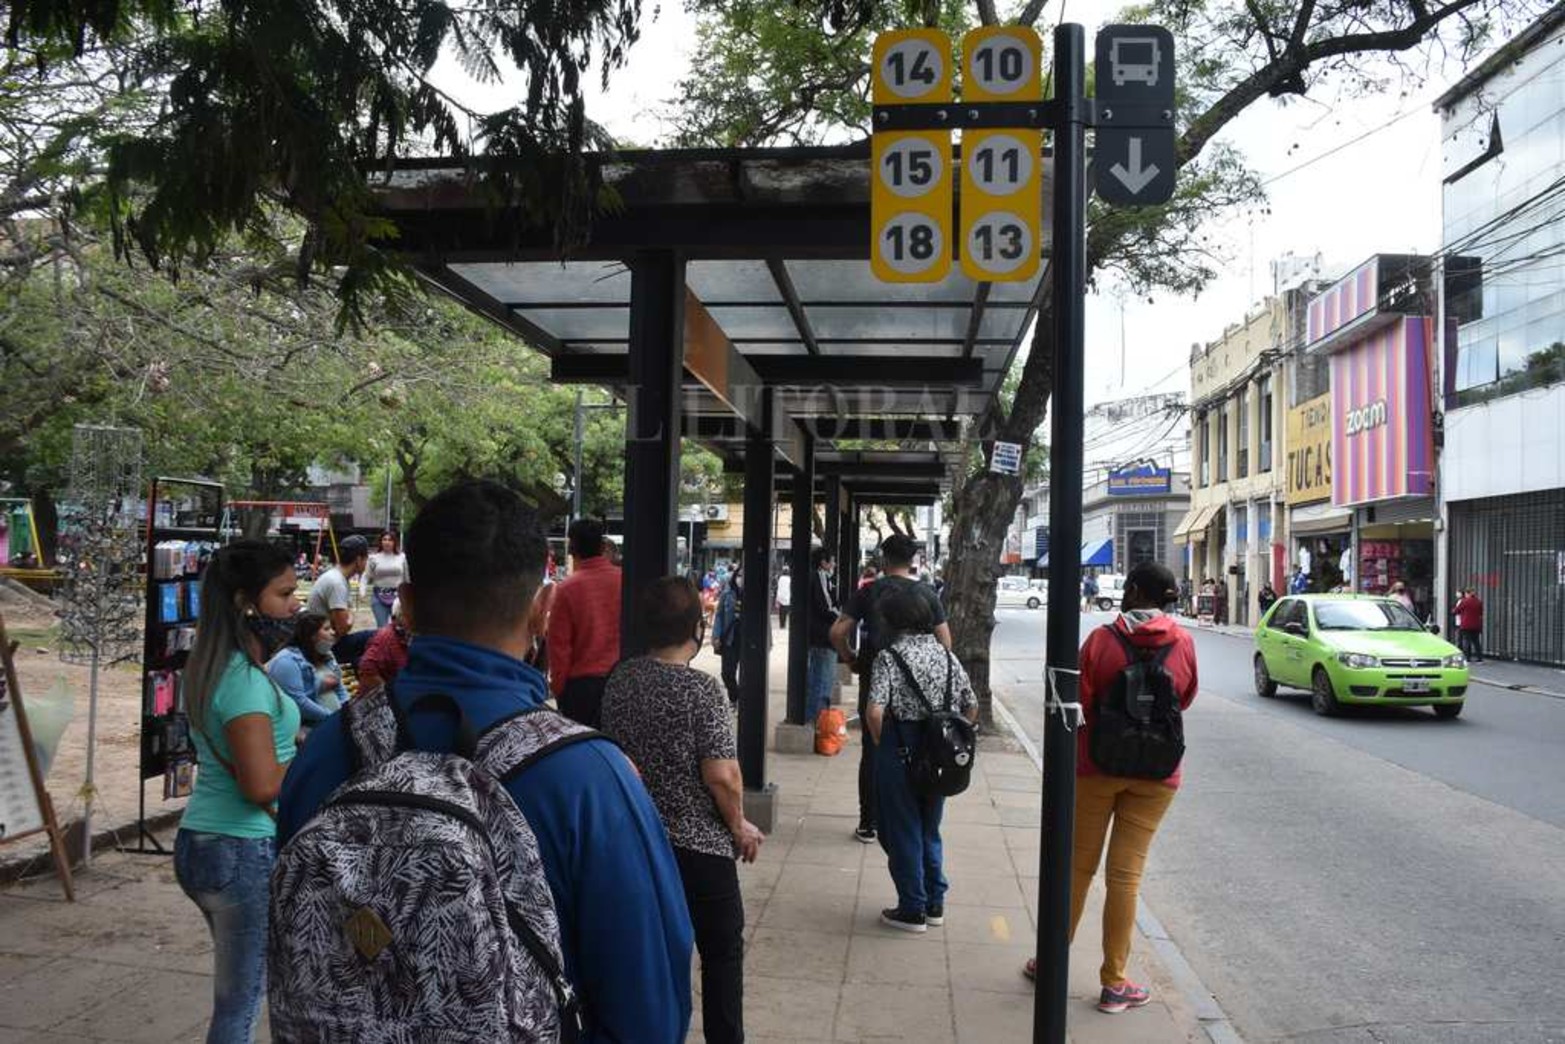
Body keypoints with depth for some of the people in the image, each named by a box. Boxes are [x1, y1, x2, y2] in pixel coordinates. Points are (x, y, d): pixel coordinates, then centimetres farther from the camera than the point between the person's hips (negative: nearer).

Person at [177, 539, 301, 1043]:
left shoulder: (211, 667, 8)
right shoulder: (246, 680, -21)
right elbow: (264, 785, -27)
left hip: (200, 842, 9)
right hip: (244, 852, -9)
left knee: (236, 993, 21)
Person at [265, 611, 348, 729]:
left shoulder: (326, 657, 16)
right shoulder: (287, 661, -12)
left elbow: (340, 691, 18)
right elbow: (297, 701, -21)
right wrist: (332, 717, -19)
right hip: (305, 727, -9)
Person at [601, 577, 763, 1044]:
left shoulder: (619, 680, -1)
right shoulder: (701, 688, -19)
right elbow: (721, 775, -22)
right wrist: (738, 825, -6)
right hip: (698, 843, -5)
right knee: (722, 951, 13)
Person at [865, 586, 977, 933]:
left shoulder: (889, 657, -12)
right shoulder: (946, 655, 3)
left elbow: (875, 713, -22)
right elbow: (972, 708, 6)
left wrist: (882, 745, -5)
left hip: (900, 756, -5)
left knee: (902, 834, 9)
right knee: (929, 830, 20)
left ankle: (912, 910, 17)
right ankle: (935, 904, 29)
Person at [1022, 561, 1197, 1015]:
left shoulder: (1103, 638, -12)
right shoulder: (1183, 643, -5)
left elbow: (1078, 701, -9)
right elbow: (1185, 699, 9)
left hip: (1097, 765, -1)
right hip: (1156, 772, 1)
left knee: (1078, 866, 12)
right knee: (1126, 874, 7)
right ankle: (1114, 983, 14)